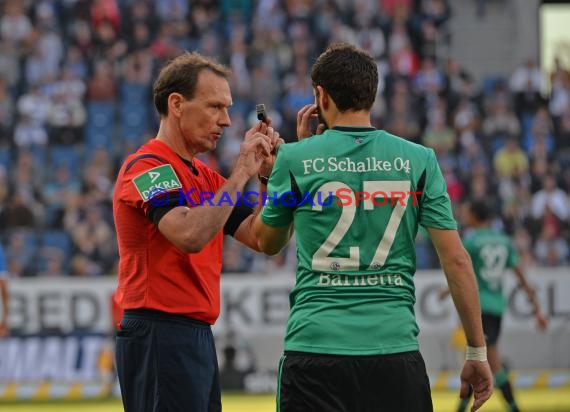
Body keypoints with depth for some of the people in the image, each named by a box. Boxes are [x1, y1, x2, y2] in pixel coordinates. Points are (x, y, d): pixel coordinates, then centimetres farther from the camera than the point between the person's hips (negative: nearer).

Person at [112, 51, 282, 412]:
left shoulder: (204, 176, 17)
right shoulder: (147, 166, -11)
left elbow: (260, 238, 11)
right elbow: (190, 235, -28)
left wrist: (268, 175, 0)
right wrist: (241, 172, -21)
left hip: (198, 338, 9)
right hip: (160, 338, -9)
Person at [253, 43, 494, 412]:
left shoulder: (296, 159, 1)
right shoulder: (419, 160, 3)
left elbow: (268, 243, 19)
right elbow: (456, 259, 1)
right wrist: (478, 353, 7)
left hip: (315, 349, -1)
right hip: (396, 351, 1)